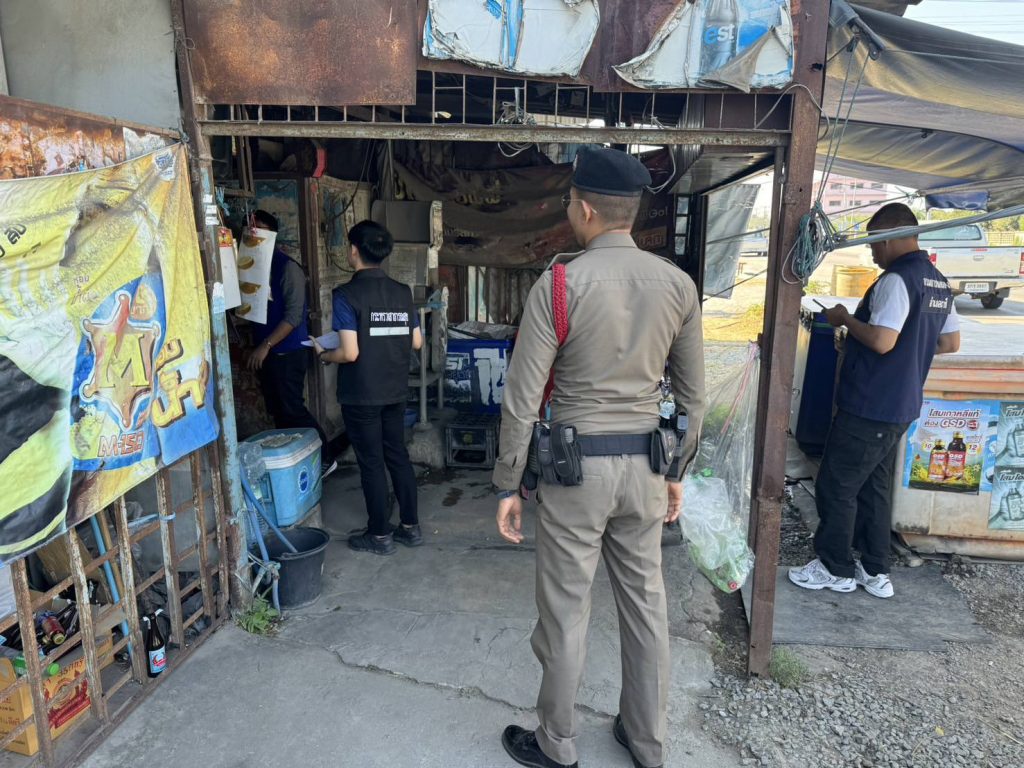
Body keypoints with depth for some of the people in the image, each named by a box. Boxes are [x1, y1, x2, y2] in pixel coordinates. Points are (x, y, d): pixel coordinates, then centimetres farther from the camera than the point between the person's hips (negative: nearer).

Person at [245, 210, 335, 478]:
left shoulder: (287, 267, -12)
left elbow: (294, 314, -17)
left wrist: (266, 345, -18)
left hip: (287, 352, -7)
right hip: (265, 352, 7)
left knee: (292, 410, -4)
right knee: (278, 411, 12)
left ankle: (324, 459, 8)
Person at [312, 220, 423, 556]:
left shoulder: (347, 295, -15)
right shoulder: (403, 292, 3)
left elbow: (350, 353, -20)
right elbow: (416, 342, 7)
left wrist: (323, 355, 0)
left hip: (361, 395, -6)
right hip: (396, 392, 6)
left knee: (371, 463, 5)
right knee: (398, 456, 15)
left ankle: (380, 536, 16)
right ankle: (410, 527, 24)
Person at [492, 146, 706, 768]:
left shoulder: (560, 283, -13)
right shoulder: (678, 284, 1)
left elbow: (523, 398, -13)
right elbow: (693, 396, 6)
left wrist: (509, 485, -3)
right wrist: (677, 472, 17)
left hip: (577, 465, -4)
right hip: (644, 466, 5)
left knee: (567, 610, 10)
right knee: (646, 602, 18)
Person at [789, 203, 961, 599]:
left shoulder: (896, 279, -18)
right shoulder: (938, 282, 12)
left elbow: (881, 341, -26)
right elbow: (951, 343, 19)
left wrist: (846, 319, -11)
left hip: (869, 407, -9)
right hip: (900, 407, 9)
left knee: (836, 487, 2)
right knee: (874, 487, 17)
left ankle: (836, 569, 14)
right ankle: (875, 572, 25)